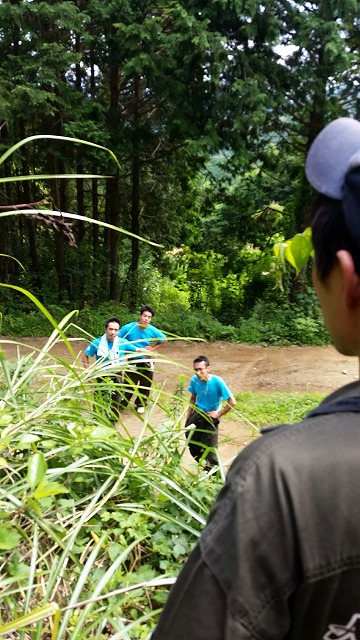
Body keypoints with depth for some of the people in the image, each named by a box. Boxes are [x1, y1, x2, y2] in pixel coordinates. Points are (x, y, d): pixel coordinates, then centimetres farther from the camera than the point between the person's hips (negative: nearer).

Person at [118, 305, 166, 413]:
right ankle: (122, 404, 22)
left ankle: (140, 404, 36)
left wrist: (153, 348, -6)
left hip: (147, 362, 2)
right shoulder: (128, 328, -19)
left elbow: (164, 339, 4)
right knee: (130, 385, 1)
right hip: (133, 361, -2)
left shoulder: (153, 331, -14)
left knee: (145, 385, 15)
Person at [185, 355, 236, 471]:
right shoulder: (194, 380, -14)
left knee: (210, 447, 3)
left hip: (211, 417, -4)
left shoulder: (217, 382, -27)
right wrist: (188, 417, 6)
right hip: (197, 414, 4)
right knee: (193, 445, 14)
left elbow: (232, 402, -23)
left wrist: (218, 414, -16)